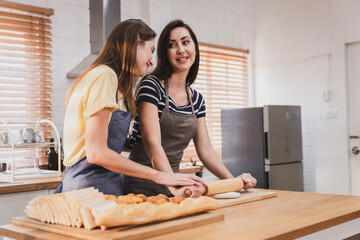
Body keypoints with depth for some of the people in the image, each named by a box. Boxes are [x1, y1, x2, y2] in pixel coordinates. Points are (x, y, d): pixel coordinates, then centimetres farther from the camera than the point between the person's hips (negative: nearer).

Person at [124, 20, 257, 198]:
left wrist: (233, 181, -3)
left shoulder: (197, 99, 10)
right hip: (142, 185, -5)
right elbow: (152, 144, -19)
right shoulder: (151, 86, -9)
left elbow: (205, 150, 11)